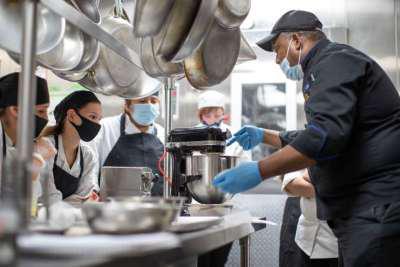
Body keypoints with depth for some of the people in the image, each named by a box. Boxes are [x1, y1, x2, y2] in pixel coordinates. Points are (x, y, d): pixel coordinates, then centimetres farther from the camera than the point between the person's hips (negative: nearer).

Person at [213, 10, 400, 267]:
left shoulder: (335, 61, -10)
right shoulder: (330, 64, 24)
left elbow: (327, 135, -26)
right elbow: (318, 135, 35)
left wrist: (258, 171, -27)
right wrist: (264, 136, 31)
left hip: (376, 207, -11)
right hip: (361, 209, 11)